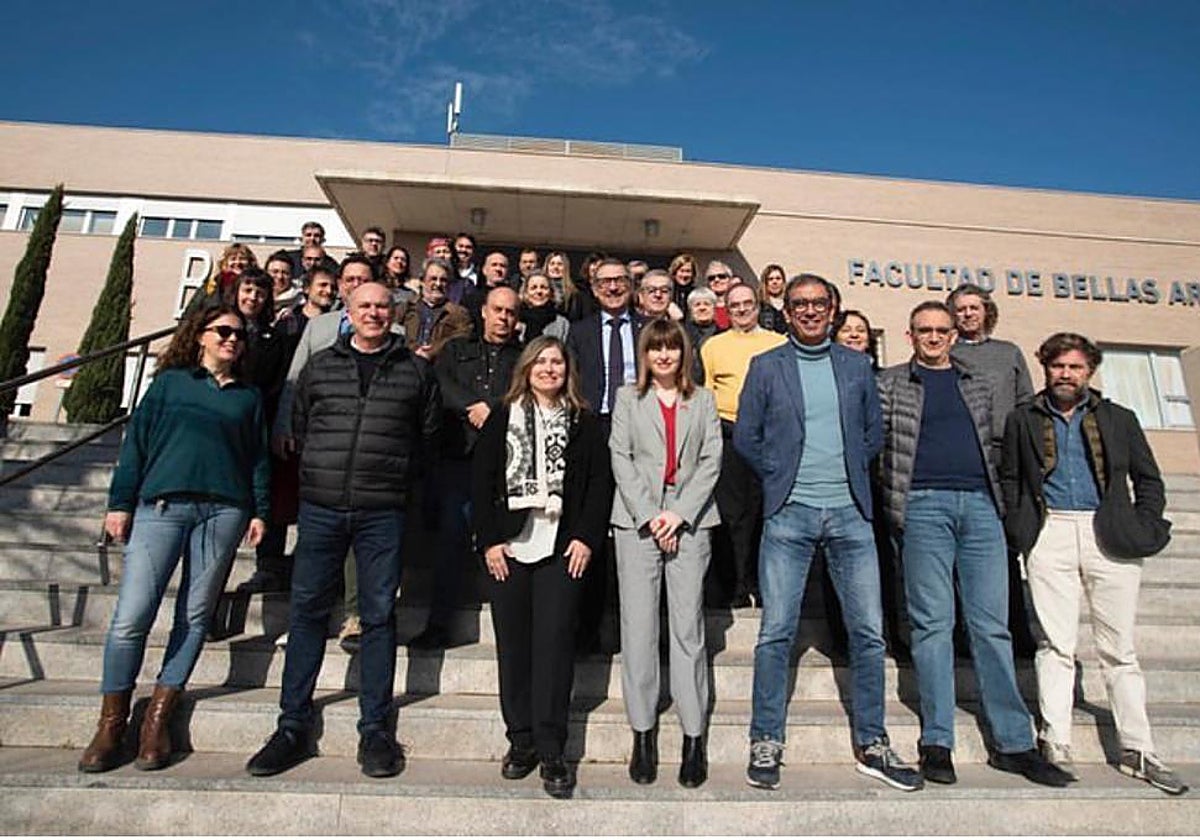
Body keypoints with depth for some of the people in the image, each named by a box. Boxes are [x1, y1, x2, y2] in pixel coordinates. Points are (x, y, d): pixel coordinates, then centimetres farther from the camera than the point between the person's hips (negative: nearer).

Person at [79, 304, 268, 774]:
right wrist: (120, 502, 3)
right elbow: (137, 440, 11)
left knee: (195, 615, 1)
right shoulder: (171, 381, 15)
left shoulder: (248, 397, 18)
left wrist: (260, 511, 5)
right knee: (131, 616, -6)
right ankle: (111, 725, 9)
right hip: (161, 506, -1)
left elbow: (258, 458, 15)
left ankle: (158, 720, 12)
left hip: (224, 510, 1)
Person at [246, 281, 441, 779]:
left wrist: (394, 471, 8)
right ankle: (293, 727, 18)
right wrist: (322, 471, 11)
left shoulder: (415, 370, 7)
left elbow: (429, 433, 12)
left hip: (383, 512, -1)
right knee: (307, 612, 5)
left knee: (379, 616, 4)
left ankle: (374, 729, 15)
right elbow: (298, 427, 18)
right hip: (321, 506, 2)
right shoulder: (319, 366, 12)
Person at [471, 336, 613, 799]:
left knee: (553, 642, -3)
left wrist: (587, 537, -6)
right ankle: (520, 740, 20)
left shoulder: (584, 422, 7)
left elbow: (600, 481, 4)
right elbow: (481, 480, 5)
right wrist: (488, 540, -2)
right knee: (512, 645, 6)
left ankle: (551, 750, 6)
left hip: (562, 549, -1)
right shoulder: (502, 417, 9)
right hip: (508, 546, 2)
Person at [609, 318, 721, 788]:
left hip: (690, 520, 0)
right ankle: (642, 734, 11)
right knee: (638, 628, 0)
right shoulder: (628, 397, 12)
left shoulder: (703, 401, 14)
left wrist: (680, 513, -7)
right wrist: (649, 516, -7)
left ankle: (694, 737, 9)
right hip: (637, 520, 0)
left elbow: (711, 460, 5)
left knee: (688, 627, 0)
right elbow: (621, 459, 3)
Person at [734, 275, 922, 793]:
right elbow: (744, 436, 6)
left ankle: (871, 745, 20)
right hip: (789, 512, -2)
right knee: (776, 631, -1)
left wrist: (853, 470, 5)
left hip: (849, 512, 3)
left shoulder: (857, 365, 13)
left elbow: (874, 431, 17)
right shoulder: (766, 366, 7)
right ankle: (766, 745, 12)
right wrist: (778, 475, 1)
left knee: (869, 631, 5)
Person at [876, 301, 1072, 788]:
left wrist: (998, 495, 15)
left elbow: (991, 443, 24)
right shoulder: (890, 384, 9)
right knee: (933, 623, -3)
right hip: (924, 505, -3)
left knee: (992, 625, 5)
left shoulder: (978, 384, 20)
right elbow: (876, 443, 5)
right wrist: (896, 493, -2)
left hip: (980, 505, 4)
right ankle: (936, 742, 5)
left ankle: (1013, 743, 13)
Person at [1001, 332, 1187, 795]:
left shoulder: (1119, 419, 15)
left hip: (1109, 537, 1)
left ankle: (1137, 751, 15)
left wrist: (1142, 527, 4)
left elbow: (1149, 480, 17)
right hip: (1050, 534, -1)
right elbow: (1009, 478, 12)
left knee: (1119, 648, 5)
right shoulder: (1023, 419, 12)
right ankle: (1055, 745, 3)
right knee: (1056, 643, -1)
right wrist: (1019, 528, 1)